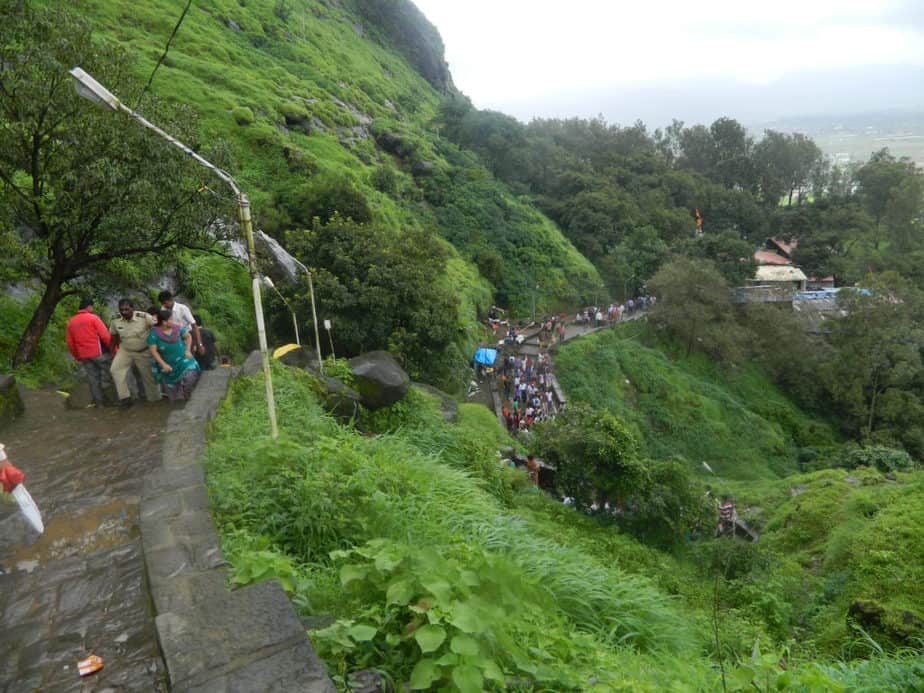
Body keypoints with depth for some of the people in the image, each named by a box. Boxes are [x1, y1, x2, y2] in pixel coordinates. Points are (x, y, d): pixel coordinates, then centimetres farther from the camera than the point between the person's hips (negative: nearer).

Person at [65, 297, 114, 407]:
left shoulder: (70, 322, 10)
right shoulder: (93, 318, -7)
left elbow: (70, 343, 12)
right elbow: (105, 336, -13)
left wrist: (77, 357, 21)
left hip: (84, 356, 6)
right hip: (98, 353, -6)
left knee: (93, 379, 11)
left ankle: (100, 402, 15)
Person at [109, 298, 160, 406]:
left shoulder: (143, 316, -25)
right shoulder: (116, 320, -11)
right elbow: (114, 336, 5)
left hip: (144, 352, -3)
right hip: (125, 351, 3)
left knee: (149, 375, 5)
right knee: (115, 369, -14)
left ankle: (155, 399, 22)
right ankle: (125, 397, -5)